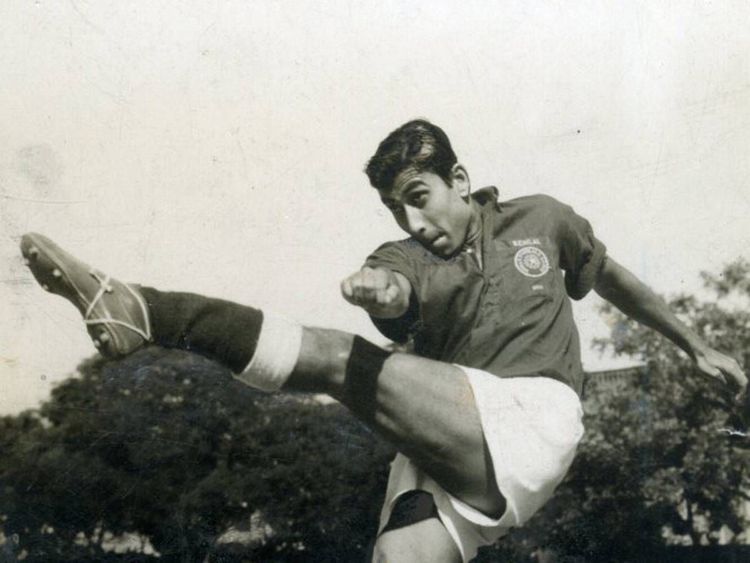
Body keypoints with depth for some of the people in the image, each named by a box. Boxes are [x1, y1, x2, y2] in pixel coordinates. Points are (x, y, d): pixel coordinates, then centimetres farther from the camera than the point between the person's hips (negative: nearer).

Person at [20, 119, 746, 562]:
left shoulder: (540, 220, 15)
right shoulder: (409, 259, 10)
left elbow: (613, 276, 31)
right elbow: (393, 285, -16)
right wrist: (377, 288, -42)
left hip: (532, 421, -3)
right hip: (446, 456, 3)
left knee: (334, 360, -20)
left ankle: (140, 311, -22)